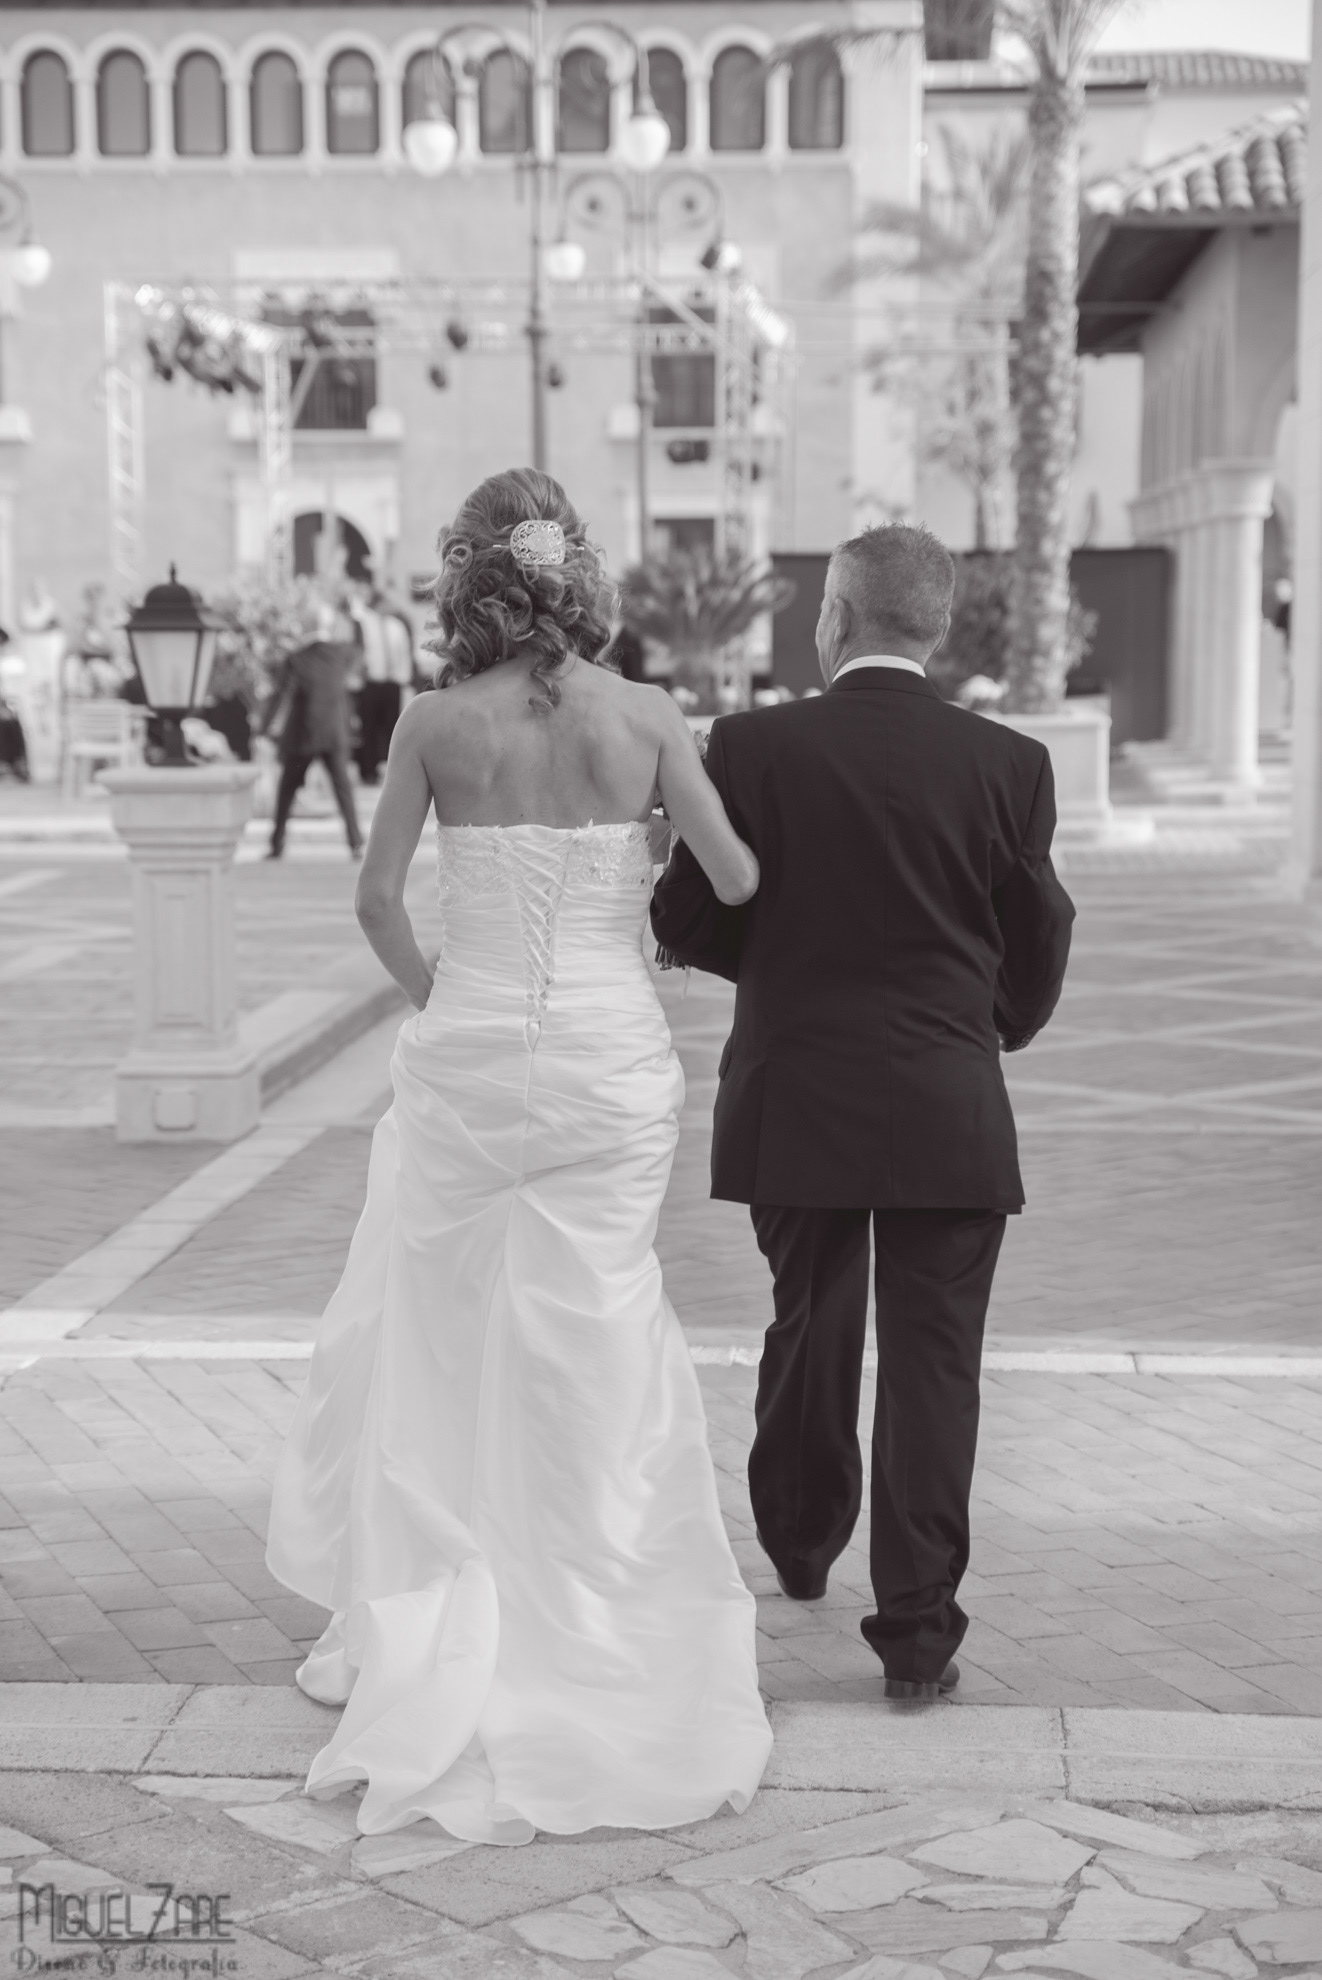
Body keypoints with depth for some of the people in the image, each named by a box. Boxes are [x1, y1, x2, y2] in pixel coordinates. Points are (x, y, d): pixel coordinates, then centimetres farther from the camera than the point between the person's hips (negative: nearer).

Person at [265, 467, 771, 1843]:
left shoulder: (436, 722, -5)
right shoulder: (646, 718, -5)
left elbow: (377, 897, -1)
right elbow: (736, 882, -6)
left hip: (467, 1050, 0)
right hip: (610, 1054, 0)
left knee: (433, 1332, 15)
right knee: (591, 1343, 11)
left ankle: (429, 1619, 23)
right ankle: (588, 1626, 21)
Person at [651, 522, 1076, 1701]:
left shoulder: (754, 748, -9)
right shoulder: (1009, 764, -7)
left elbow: (686, 924, -3)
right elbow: (1039, 948, 1)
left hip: (793, 1104, 1)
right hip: (949, 1116, -1)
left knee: (808, 1329, 22)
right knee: (931, 1362, 6)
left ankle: (800, 1548, 42)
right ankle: (918, 1632, 7)